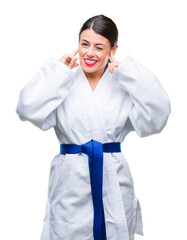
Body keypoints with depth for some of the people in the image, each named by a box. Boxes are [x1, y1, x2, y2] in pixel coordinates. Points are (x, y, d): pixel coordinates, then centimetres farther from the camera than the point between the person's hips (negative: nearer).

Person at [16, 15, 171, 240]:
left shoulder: (124, 84, 2)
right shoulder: (64, 84, 2)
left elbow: (157, 113, -13)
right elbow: (29, 109, -14)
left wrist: (126, 69, -10)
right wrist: (60, 68, -8)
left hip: (113, 181, 1)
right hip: (70, 183, 0)